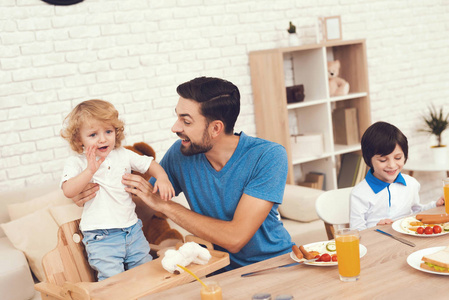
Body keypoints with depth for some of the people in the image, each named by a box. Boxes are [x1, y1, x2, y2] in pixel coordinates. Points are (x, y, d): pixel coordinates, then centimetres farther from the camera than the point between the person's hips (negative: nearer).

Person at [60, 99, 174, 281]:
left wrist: (162, 178, -4)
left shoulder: (123, 155, 8)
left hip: (131, 228, 4)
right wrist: (90, 170, -26)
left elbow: (149, 164, 17)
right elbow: (68, 191, -18)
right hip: (100, 237, -4)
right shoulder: (76, 162, -3)